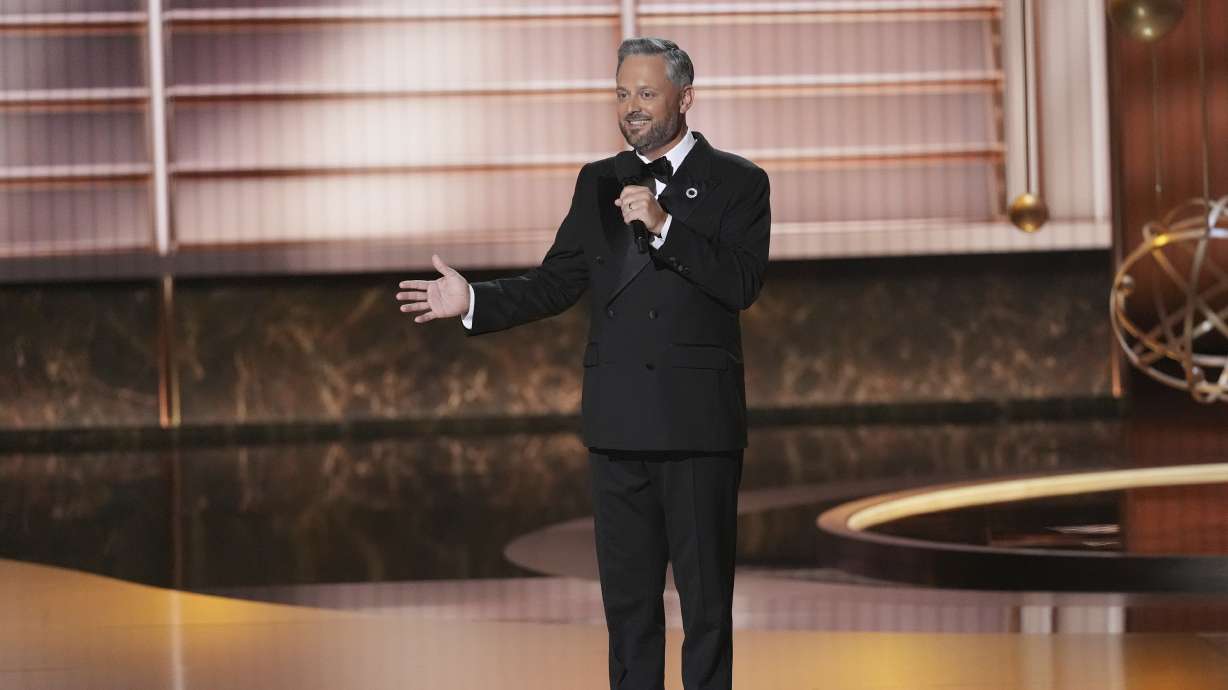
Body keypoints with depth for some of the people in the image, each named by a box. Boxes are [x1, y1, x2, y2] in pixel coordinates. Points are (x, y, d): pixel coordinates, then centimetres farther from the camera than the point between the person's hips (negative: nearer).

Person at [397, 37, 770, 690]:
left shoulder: (737, 182, 1)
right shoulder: (599, 183, 14)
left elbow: (742, 284, -12)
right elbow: (556, 283, 12)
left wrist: (664, 225, -20)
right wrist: (475, 301, -1)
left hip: (699, 422, -4)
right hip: (620, 426, 4)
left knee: (706, 599, 0)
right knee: (628, 600, 8)